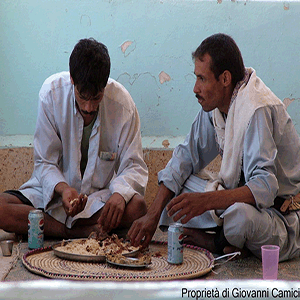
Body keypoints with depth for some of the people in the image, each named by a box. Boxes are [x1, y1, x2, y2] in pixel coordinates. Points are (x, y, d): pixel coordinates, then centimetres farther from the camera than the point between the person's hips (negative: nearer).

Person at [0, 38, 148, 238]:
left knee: (137, 207, -33)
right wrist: (62, 188, -30)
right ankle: (88, 231, -22)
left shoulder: (122, 103, -14)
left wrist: (120, 194, -33)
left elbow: (133, 165, -9)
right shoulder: (51, 92, -14)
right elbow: (45, 162, -8)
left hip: (100, 195, 0)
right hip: (54, 190, 1)